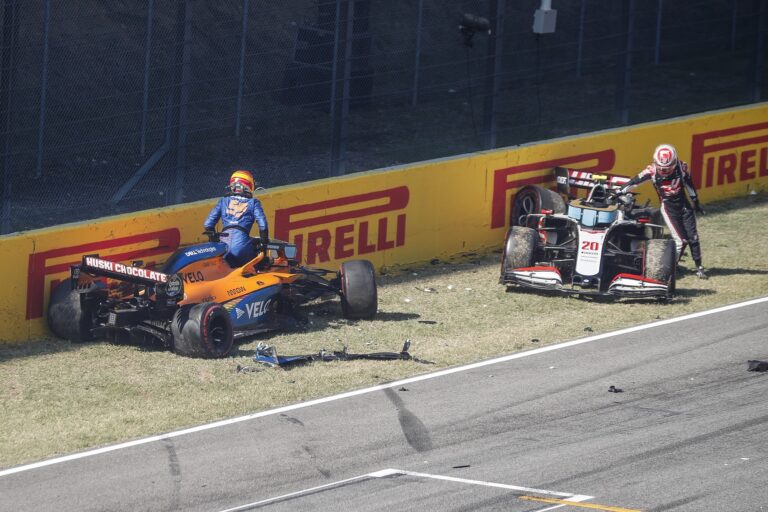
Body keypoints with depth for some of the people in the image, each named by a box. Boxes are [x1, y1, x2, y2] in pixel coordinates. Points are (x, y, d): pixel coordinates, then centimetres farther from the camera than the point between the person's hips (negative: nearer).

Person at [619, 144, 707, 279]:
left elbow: (689, 184, 4)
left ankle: (699, 267, 13)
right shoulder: (652, 171, -16)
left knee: (693, 237, 1)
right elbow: (634, 182, -11)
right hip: (668, 209, -2)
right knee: (681, 240, -11)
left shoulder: (681, 167, -10)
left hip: (685, 206, 2)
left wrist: (696, 202, 12)